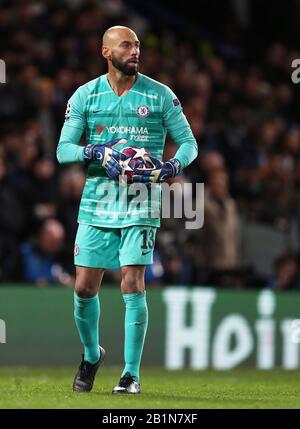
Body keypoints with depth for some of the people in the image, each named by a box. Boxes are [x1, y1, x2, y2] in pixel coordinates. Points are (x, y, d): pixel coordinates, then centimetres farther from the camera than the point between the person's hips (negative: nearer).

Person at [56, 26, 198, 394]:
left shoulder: (160, 95, 1)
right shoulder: (85, 96, 4)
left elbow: (188, 143, 5)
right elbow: (63, 149, 1)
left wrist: (170, 167, -15)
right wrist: (97, 152, -18)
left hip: (141, 203, -2)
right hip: (97, 201, 2)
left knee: (132, 285, -10)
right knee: (84, 287, 2)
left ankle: (132, 374, 0)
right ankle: (91, 355, 28)